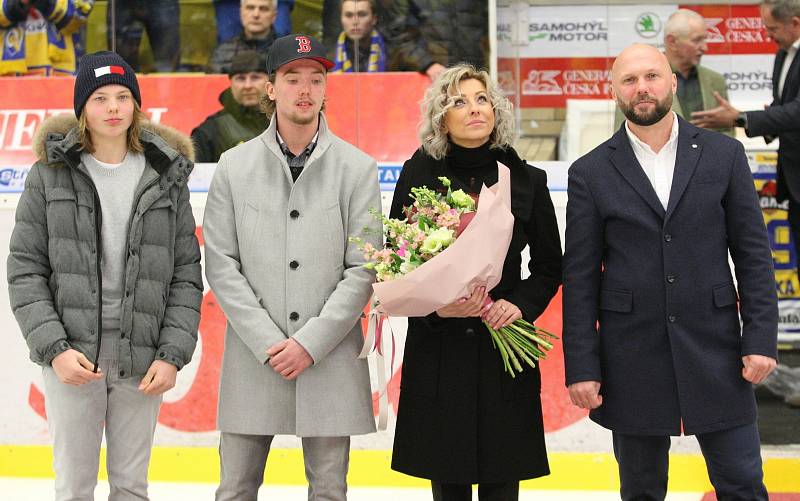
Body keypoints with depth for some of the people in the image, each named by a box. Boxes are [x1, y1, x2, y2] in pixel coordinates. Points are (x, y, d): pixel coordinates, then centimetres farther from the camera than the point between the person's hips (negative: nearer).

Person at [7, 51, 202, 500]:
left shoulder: (166, 177, 6)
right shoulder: (51, 175, 2)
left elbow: (186, 275, 5)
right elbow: (26, 271, 0)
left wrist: (173, 354, -4)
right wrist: (54, 348, -11)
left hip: (142, 362, 1)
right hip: (73, 359, -1)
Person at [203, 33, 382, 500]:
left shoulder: (358, 168, 2)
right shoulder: (235, 166, 5)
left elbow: (363, 269, -2)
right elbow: (221, 264, 0)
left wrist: (310, 343, -10)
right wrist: (268, 343, -9)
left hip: (329, 358, 0)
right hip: (253, 358, 1)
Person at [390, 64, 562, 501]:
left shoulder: (525, 180, 4)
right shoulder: (418, 175, 2)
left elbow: (549, 265, 10)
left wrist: (521, 304, -8)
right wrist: (433, 304, -13)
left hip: (503, 346, 0)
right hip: (437, 350, 0)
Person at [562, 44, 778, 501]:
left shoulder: (724, 155, 3)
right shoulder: (591, 172, 1)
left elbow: (753, 253, 3)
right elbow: (581, 278, 1)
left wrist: (762, 338, -5)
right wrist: (581, 368, -4)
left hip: (714, 350, 0)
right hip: (632, 357, 0)